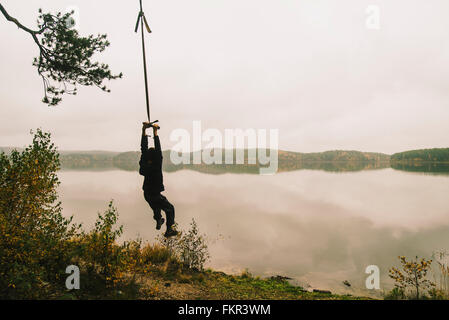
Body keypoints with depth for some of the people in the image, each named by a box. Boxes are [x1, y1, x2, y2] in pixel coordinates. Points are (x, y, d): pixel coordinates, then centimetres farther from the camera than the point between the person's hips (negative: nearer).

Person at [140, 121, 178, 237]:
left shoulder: (144, 164, -12)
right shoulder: (156, 165, -27)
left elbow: (143, 147, -10)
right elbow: (158, 149, -31)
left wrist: (144, 130, -12)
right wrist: (155, 133, -32)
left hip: (147, 194, 6)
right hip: (156, 196, -6)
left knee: (156, 208, 31)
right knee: (170, 209, 11)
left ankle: (158, 222, 51)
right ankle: (169, 230, 11)